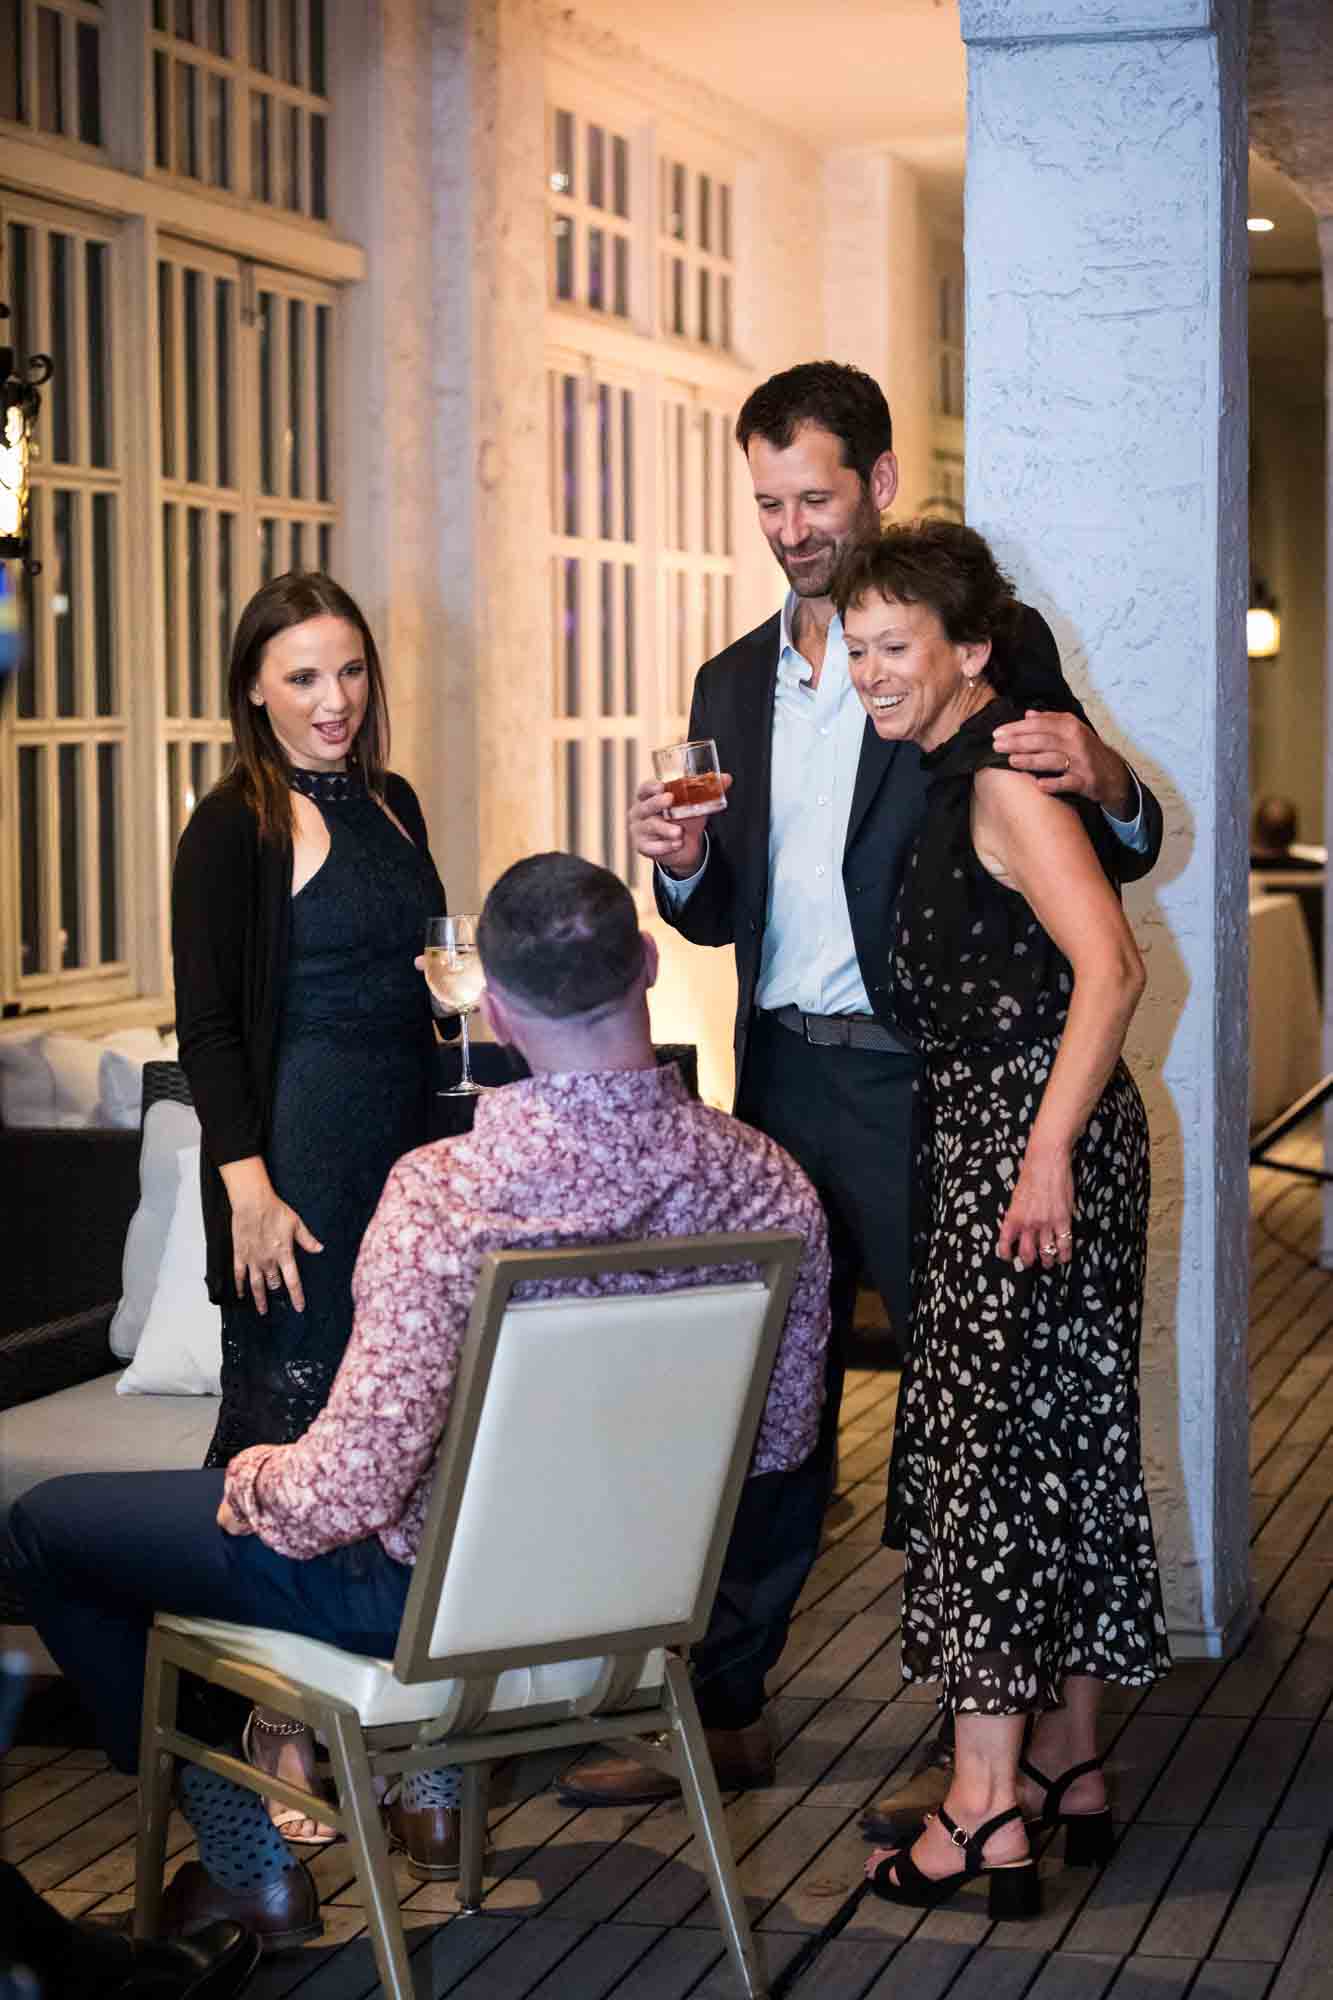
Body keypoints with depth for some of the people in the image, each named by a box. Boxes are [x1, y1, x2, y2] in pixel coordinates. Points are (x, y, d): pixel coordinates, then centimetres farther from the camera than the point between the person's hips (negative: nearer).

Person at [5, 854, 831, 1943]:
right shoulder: (768, 1181, -16)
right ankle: (436, 1792, 39)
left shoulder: (446, 1191, -32)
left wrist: (260, 1480, -7)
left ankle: (250, 1861, 23)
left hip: (428, 1593, -6)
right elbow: (780, 1443, -2)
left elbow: (357, 1484, -29)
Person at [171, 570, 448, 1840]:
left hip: (405, 1144, 7)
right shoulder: (235, 829, -6)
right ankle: (276, 1733, -2)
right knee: (290, 1414, -6)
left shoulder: (392, 806, 14)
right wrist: (248, 1186, -16)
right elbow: (206, 1022, -10)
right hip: (295, 1152, -7)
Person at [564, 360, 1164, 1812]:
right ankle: (720, 1711, 19)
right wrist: (683, 868, -6)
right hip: (782, 1078, 5)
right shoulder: (735, 683, 15)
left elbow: (1122, 853, 0)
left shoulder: (990, 647, -1)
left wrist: (1104, 781, -22)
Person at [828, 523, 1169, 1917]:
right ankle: (1070, 1766, 23)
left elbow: (1108, 967, -23)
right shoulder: (955, 777, 15)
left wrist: (1049, 1153, -25)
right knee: (1058, 1437, 13)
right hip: (986, 1134, 10)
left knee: (987, 1441, -9)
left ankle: (987, 1814, -6)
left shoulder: (1007, 778, -14)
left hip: (1036, 1138, -10)